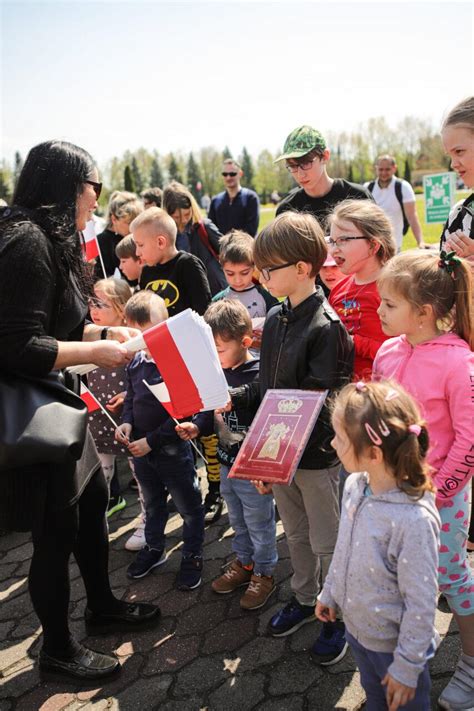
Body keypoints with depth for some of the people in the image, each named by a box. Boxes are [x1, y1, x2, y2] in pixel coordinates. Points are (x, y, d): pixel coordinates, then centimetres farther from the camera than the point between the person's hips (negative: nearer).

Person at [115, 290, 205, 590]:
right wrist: (127, 421, -6)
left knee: (189, 506, 12)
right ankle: (154, 548, 46)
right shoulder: (135, 362, -1)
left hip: (173, 450, -7)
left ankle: (193, 556, 32)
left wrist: (152, 440, -21)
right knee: (152, 504, 26)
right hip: (141, 450, 7)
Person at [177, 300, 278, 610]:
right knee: (238, 522, 26)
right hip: (227, 464, 7)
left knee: (259, 525, 14)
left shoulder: (258, 376, -25)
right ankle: (244, 564, 47)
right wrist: (196, 426, -9)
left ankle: (264, 574, 35)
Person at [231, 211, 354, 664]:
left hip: (316, 453, -7)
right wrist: (231, 397, -5)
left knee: (325, 541, 11)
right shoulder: (274, 320, 4)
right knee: (295, 532, 24)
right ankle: (304, 599, 45)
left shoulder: (326, 327, -20)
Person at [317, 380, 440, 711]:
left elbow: (421, 604, -24)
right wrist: (330, 593, 15)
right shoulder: (354, 486, -13)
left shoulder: (414, 520, -34)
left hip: (393, 644, -6)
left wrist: (407, 667, -15)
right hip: (357, 626, 6)